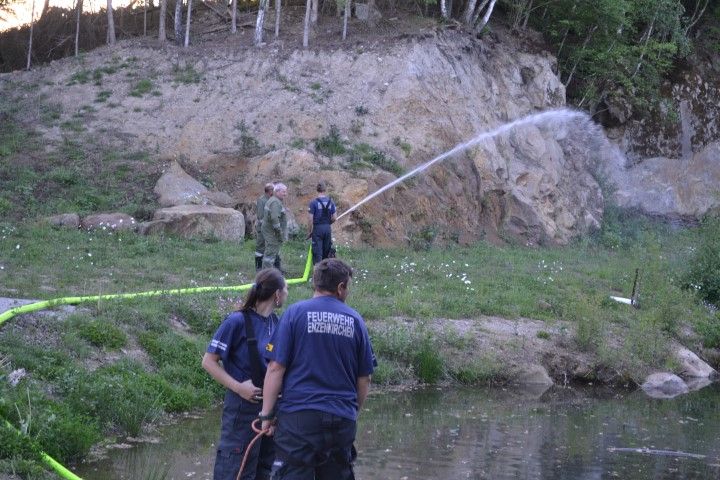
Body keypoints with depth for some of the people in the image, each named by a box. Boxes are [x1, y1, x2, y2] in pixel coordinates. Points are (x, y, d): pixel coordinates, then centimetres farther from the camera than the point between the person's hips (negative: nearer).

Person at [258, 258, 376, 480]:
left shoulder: (295, 313, -1)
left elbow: (276, 368, -6)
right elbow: (364, 380, 12)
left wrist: (266, 414, -1)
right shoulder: (355, 320, 8)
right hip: (343, 420, 3)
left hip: (299, 415, -3)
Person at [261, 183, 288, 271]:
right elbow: (274, 218, -28)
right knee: (271, 253, -9)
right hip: (273, 233, -11)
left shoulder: (272, 200, 16)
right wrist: (279, 232, -22)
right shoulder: (275, 203, -19)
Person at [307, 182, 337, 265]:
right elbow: (333, 218, 5)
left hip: (317, 228, -4)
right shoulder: (331, 202, 3)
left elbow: (311, 219, -10)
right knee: (326, 252, 14)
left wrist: (309, 232, 0)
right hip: (328, 229, 4)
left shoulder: (313, 202, -9)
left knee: (317, 253, -3)